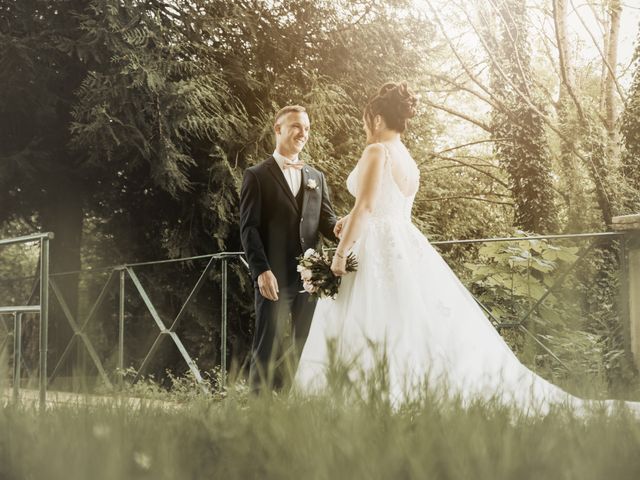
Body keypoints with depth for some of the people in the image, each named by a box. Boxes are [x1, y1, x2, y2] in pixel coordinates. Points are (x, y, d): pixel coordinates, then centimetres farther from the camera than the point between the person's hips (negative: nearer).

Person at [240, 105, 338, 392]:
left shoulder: (316, 178, 19)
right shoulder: (257, 176, 3)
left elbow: (326, 221, 13)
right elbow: (249, 228, -5)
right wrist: (261, 270, -16)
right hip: (274, 277, -5)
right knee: (268, 349, -3)